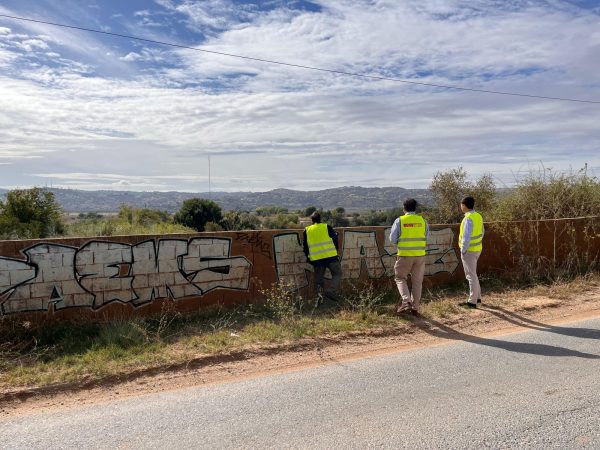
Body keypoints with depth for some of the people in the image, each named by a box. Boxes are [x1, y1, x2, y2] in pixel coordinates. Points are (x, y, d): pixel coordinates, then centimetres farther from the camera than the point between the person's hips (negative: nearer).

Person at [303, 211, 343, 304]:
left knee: (319, 279, 13)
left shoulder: (307, 230, 9)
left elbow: (305, 246, 12)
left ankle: (319, 294, -7)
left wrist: (308, 258, 24)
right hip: (330, 257, -3)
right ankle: (331, 291, -11)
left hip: (316, 259, 3)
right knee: (337, 274, 9)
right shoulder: (327, 227, 2)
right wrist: (335, 251, 21)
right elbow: (335, 240, 5)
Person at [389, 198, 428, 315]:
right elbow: (426, 236, 7)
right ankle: (415, 308, 17)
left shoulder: (399, 221, -6)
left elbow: (392, 239, -5)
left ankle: (406, 301, -9)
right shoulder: (422, 220, 2)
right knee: (417, 281, 12)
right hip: (420, 255, 3)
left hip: (405, 255, -3)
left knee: (400, 278, 11)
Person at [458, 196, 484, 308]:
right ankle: (477, 297, 30)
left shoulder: (468, 219, -22)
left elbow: (466, 236, -24)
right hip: (477, 249, 9)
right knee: (472, 274, 21)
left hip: (469, 250, -9)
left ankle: (472, 301, 5)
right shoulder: (478, 216, 7)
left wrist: (463, 250, -15)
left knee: (471, 275, -2)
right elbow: (482, 232, 15)